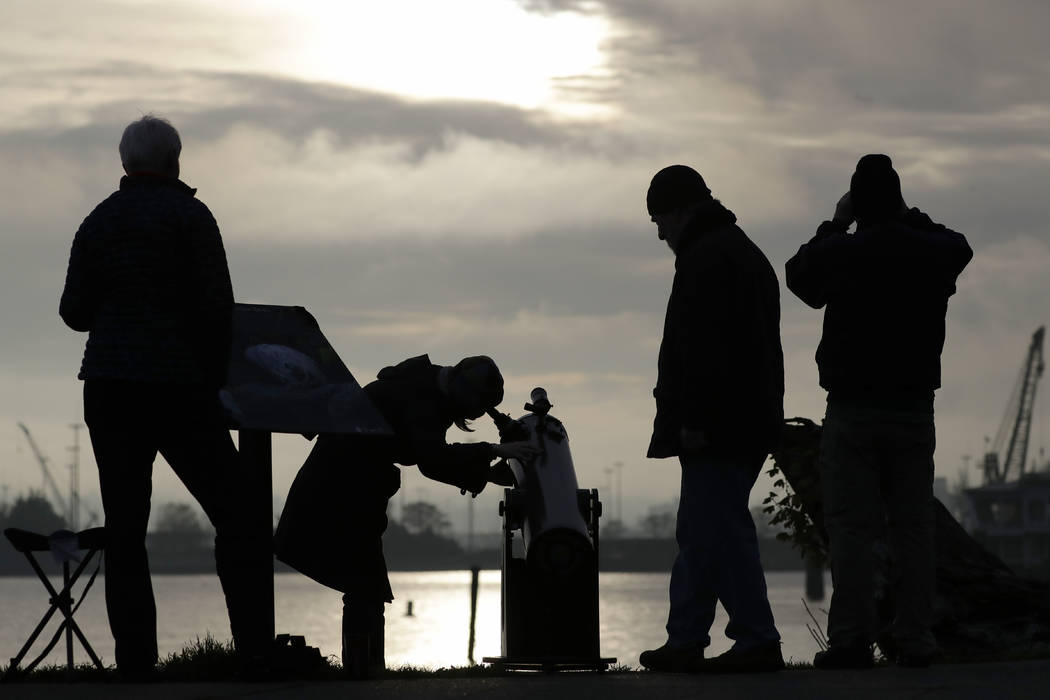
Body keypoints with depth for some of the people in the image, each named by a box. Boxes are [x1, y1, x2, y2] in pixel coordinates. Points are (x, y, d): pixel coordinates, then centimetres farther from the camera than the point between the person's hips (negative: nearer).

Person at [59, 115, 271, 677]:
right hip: (179, 386, -4)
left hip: (108, 390, 4)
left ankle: (135, 658, -2)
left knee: (124, 527, 4)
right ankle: (254, 644, -7)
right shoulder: (189, 215, -4)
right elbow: (217, 306, -10)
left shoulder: (97, 222, 9)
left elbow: (74, 311, 11)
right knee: (236, 515, 1)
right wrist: (215, 376, 2)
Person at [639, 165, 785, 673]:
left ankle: (757, 640, -10)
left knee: (719, 530, -9)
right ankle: (684, 641, 17)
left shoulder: (705, 257, -12)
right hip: (749, 420, 11)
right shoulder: (745, 252, 22)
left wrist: (693, 420, -22)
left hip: (714, 425, -11)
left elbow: (702, 347, -21)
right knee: (699, 534, 14)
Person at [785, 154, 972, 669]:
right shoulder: (933, 253, 0)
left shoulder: (840, 254, -9)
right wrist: (911, 219, 26)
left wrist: (834, 225, 19)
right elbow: (960, 246, 26)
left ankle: (851, 639, -8)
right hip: (915, 409, 3)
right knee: (913, 529, 5)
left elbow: (799, 275, 13)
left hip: (852, 411, -3)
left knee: (851, 529, -3)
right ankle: (914, 639, 3)